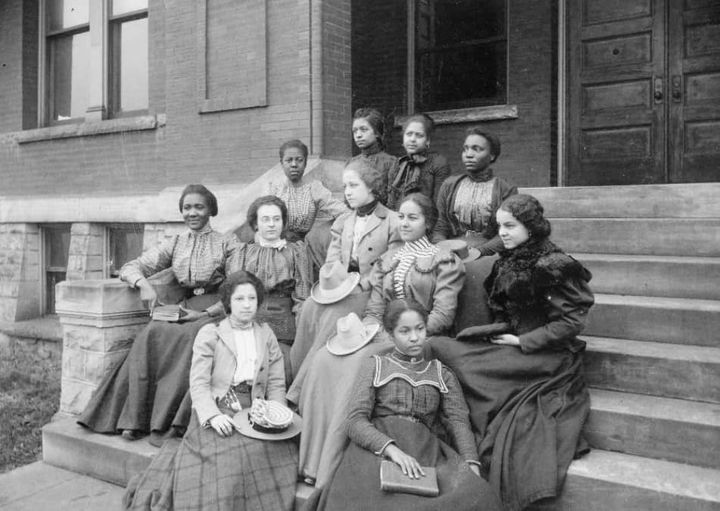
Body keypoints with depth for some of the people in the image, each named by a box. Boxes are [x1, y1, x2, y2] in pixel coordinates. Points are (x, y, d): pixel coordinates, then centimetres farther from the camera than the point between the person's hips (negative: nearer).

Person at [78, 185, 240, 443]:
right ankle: (136, 418, -28)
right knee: (151, 334, -28)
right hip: (183, 312, 3)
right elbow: (129, 268, 12)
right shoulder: (174, 244, 17)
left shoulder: (227, 243, 6)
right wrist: (143, 283, -11)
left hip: (216, 313, -3)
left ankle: (165, 421, -32)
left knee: (187, 337, -35)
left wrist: (207, 313, -15)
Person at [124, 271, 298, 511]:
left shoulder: (267, 335, 15)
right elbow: (199, 382, -3)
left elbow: (276, 383, 11)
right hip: (217, 410, -3)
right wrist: (212, 415, -19)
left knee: (283, 450, -23)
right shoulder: (209, 334, 6)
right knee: (228, 453, -30)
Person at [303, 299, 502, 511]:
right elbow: (355, 420, 2)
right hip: (376, 447, -2)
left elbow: (458, 422, 8)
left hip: (425, 449, 2)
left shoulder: (442, 374, 22)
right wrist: (392, 449, -18)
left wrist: (471, 466, -13)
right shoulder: (374, 365, 15)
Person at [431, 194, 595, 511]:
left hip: (546, 356, -8)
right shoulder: (508, 261, 12)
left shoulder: (552, 266, -13)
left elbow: (571, 321, -15)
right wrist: (501, 332, 1)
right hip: (511, 341, 8)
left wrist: (522, 341, -14)